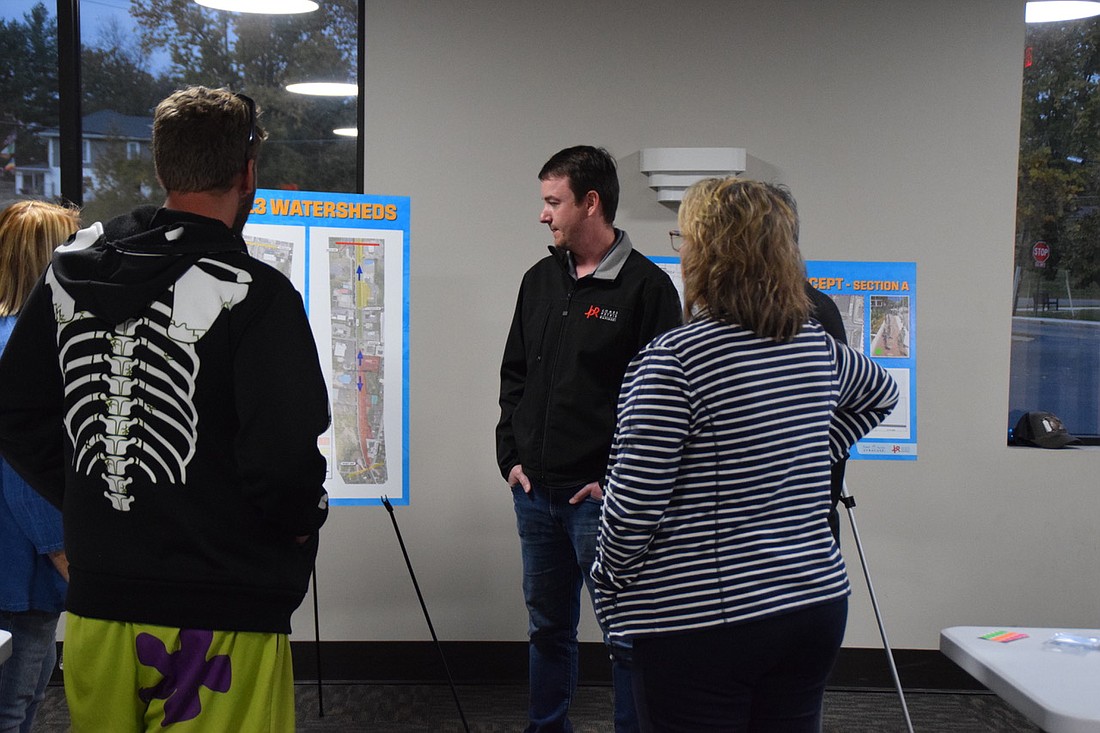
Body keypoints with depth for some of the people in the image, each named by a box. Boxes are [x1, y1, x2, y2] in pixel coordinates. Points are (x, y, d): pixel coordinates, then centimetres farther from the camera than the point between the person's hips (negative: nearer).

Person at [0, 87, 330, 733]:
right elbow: (284, 455, -23)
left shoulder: (70, 273, 3)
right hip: (221, 619, -6)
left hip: (96, 603, 6)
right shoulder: (256, 294, -17)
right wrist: (302, 521, -3)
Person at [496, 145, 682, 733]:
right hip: (534, 493, 7)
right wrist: (511, 457, 9)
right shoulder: (540, 280, 11)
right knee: (547, 627, 17)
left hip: (601, 498, -6)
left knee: (625, 633, 3)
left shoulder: (646, 286, -9)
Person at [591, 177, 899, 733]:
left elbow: (635, 499, -17)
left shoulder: (672, 358, -17)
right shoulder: (815, 344, 6)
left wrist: (606, 578, 0)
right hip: (817, 601, 7)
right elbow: (879, 392, 28)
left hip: (701, 622, -7)